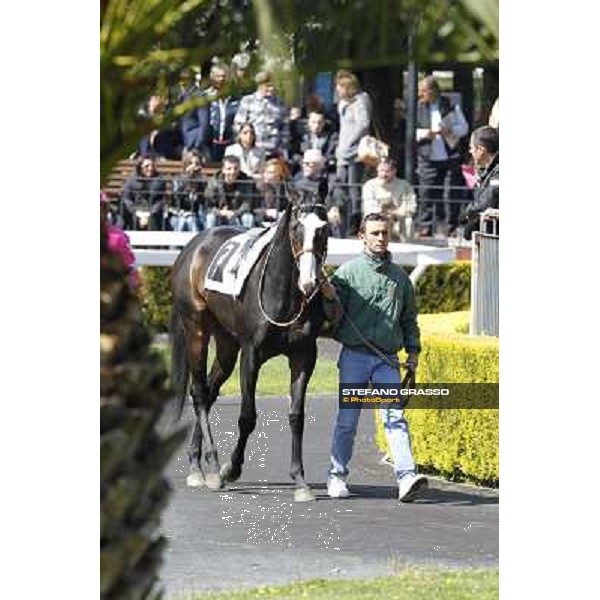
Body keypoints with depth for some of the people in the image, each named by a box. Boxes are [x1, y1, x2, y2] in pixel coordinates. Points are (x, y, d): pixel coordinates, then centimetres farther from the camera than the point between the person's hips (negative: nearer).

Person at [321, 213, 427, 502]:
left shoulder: (399, 276, 12)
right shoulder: (348, 272, 0)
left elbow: (409, 318, 21)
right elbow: (331, 316, -2)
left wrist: (413, 349, 13)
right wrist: (329, 299, -22)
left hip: (387, 359, 2)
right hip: (354, 356, -2)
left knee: (395, 416, -10)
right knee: (347, 419, 3)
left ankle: (407, 477, -20)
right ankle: (337, 476, 17)